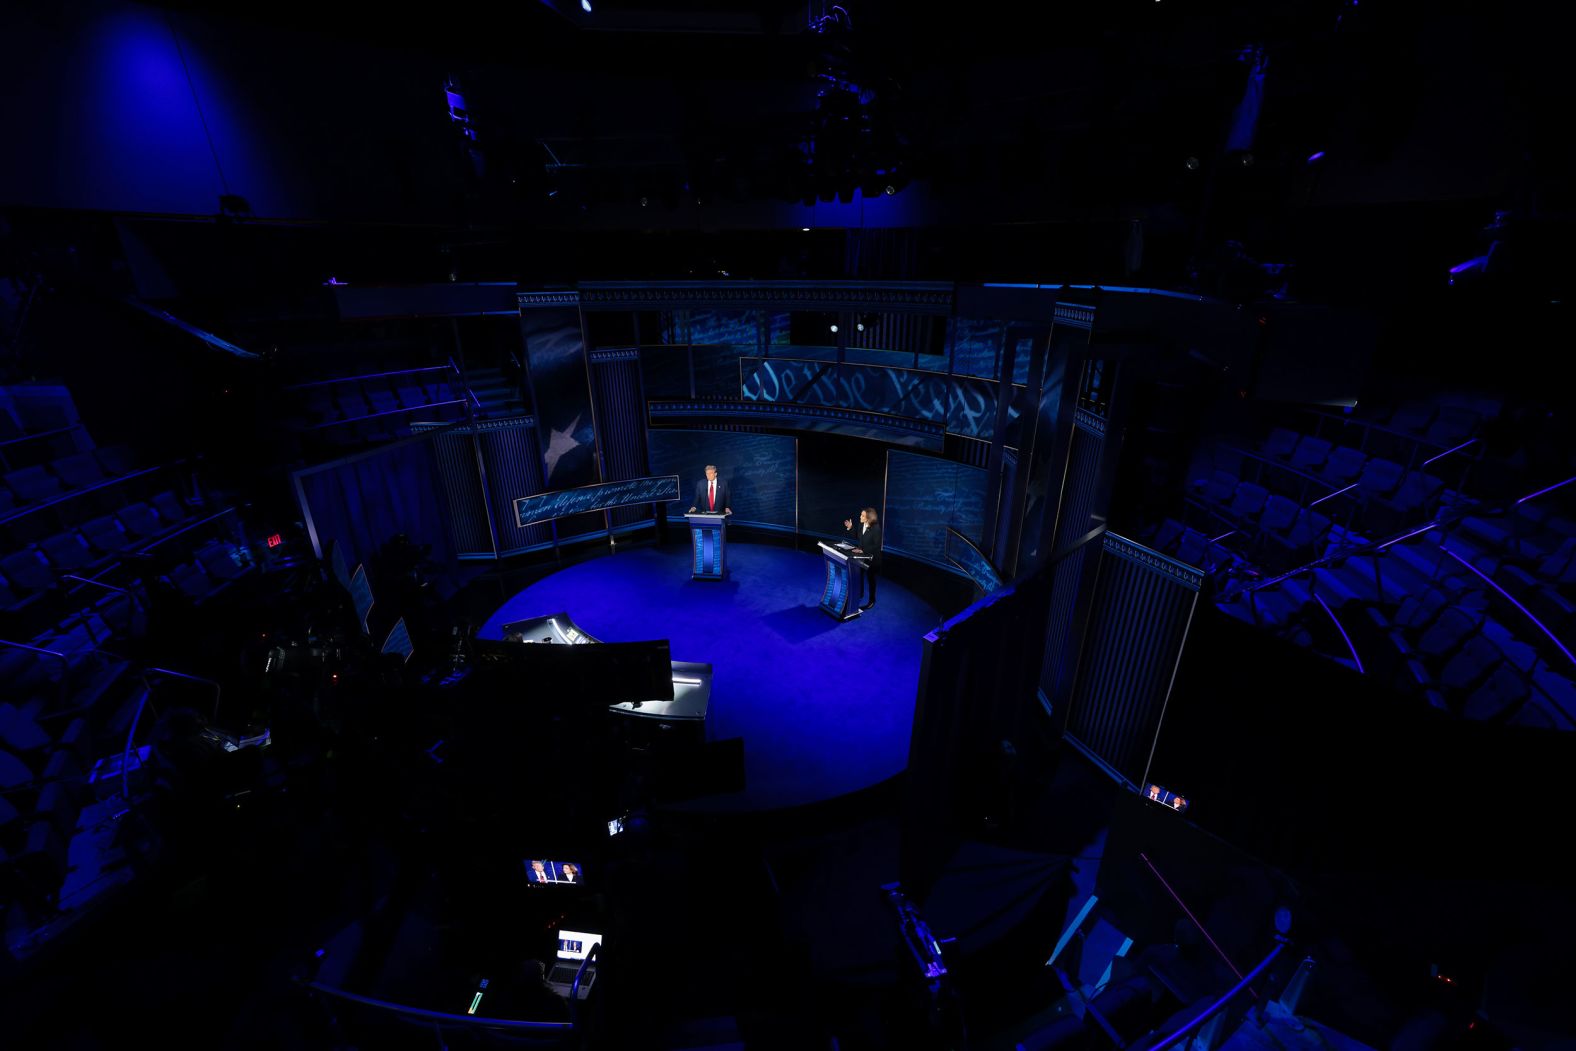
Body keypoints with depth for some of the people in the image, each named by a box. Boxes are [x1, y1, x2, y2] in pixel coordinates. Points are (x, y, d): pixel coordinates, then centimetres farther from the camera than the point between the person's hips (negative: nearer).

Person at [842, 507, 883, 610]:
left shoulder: (876, 529, -24)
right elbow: (856, 537, 9)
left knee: (870, 578, 10)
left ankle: (872, 600, 28)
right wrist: (850, 528, -5)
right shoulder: (861, 525, -3)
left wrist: (863, 551, -28)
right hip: (861, 556, 6)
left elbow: (876, 546, -24)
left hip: (871, 558, -6)